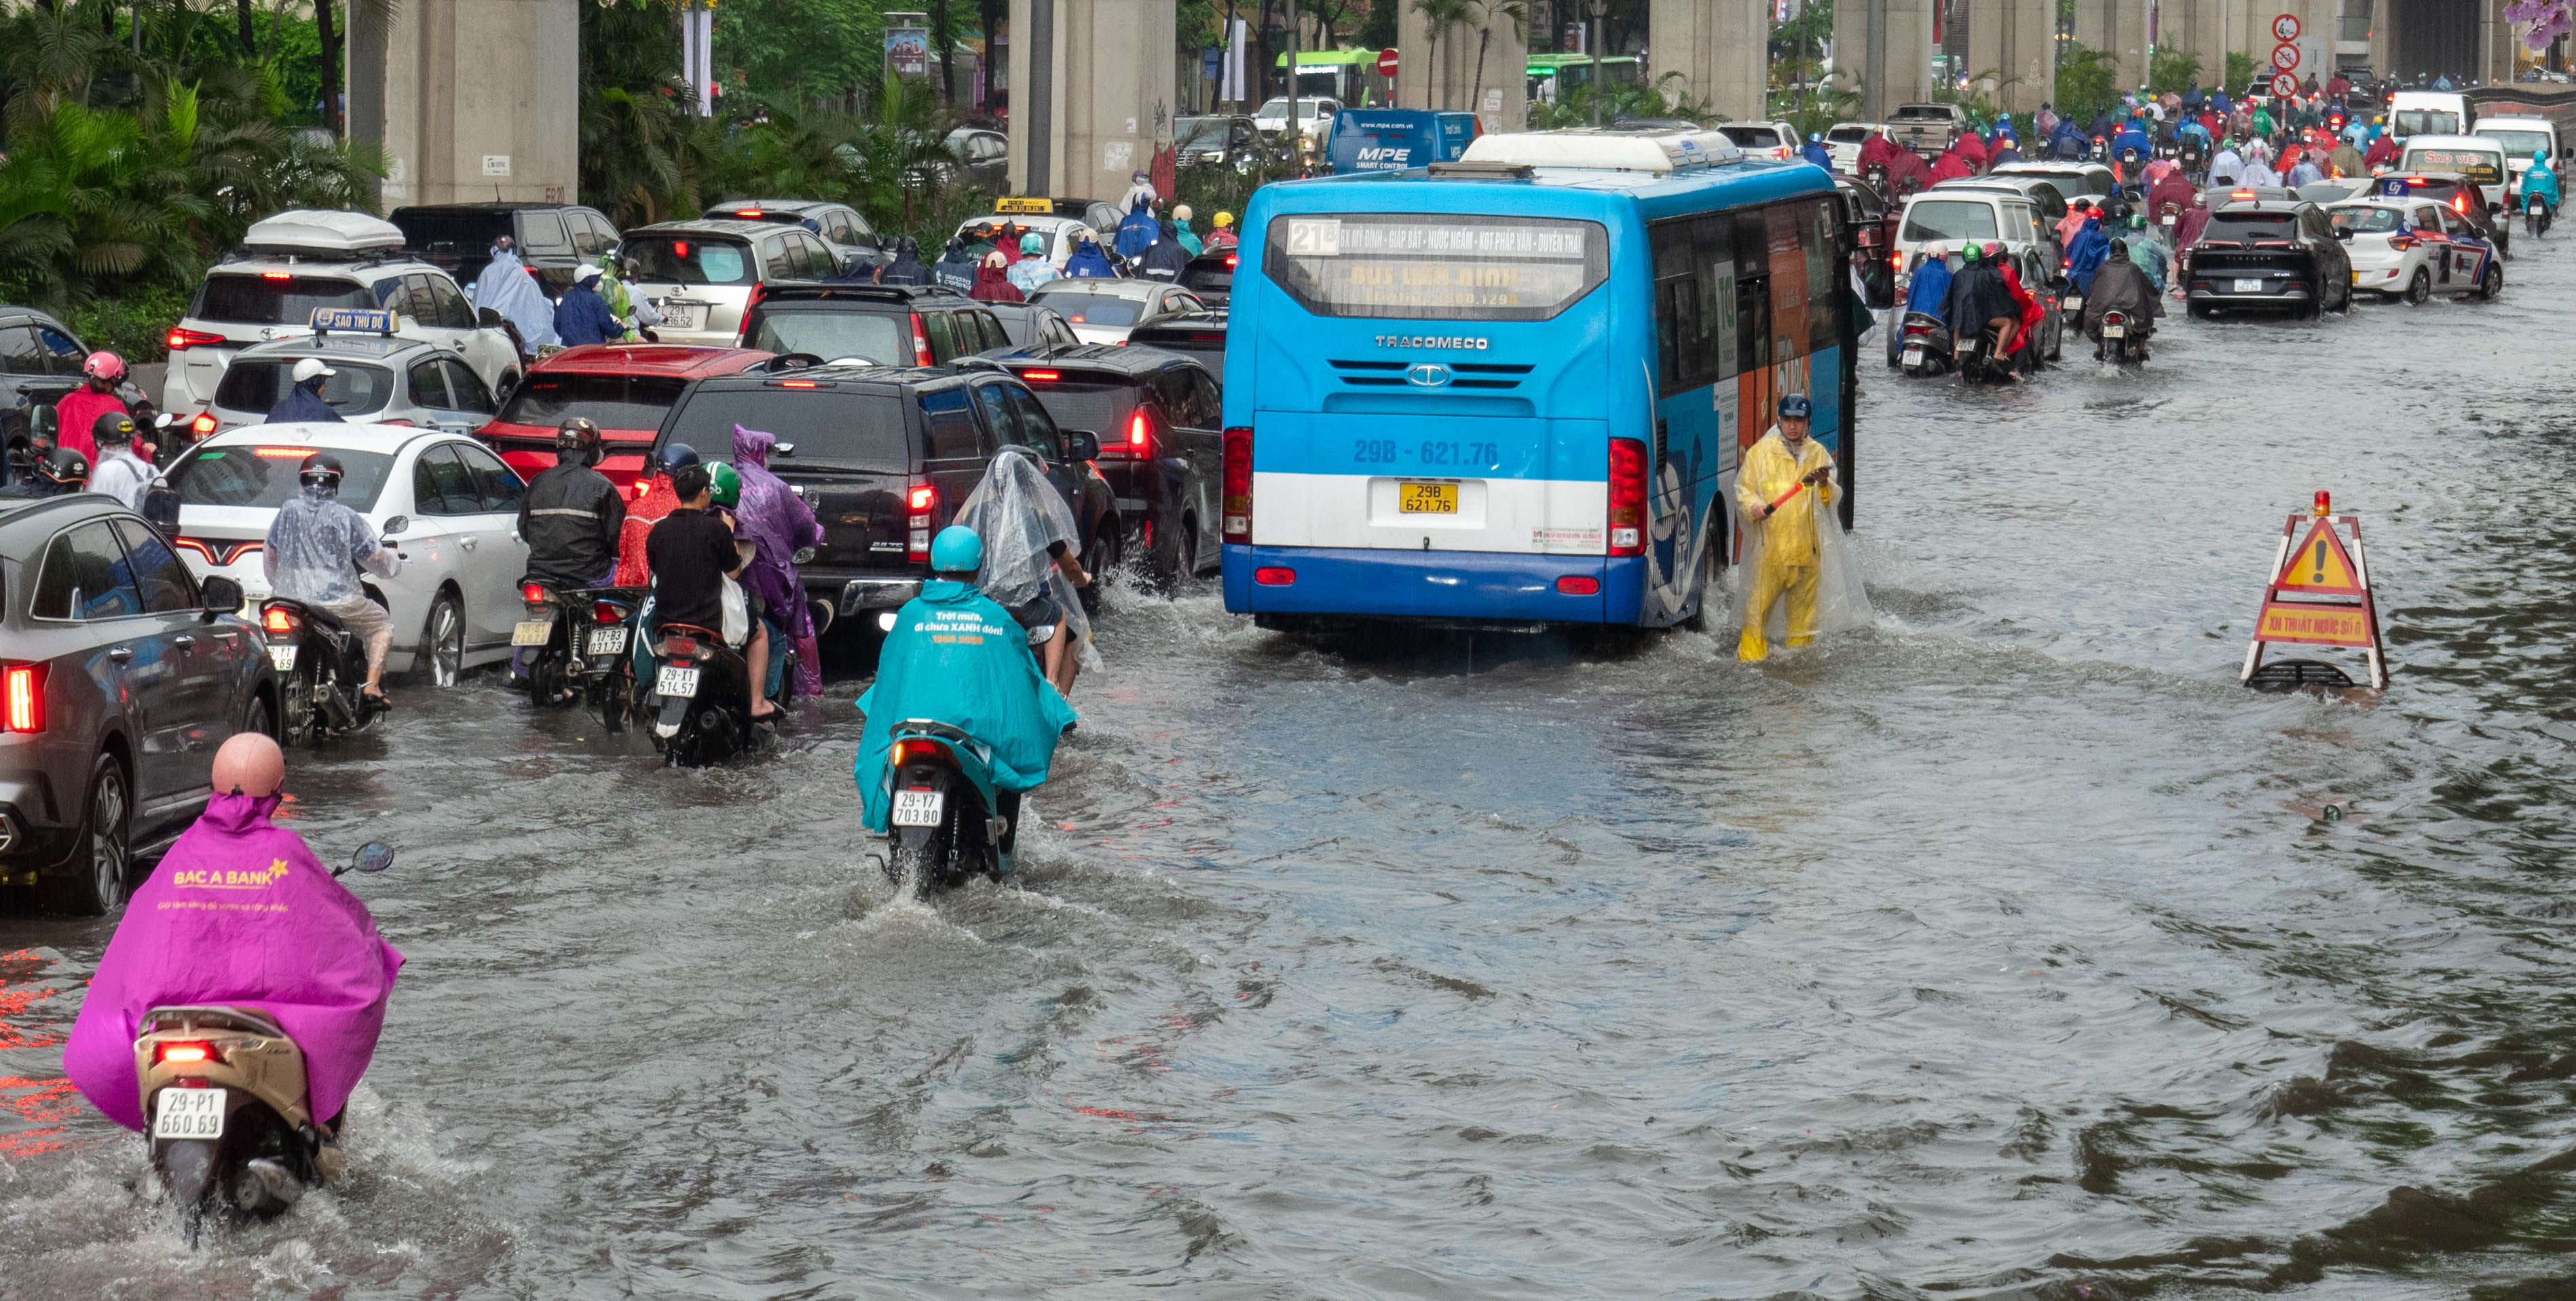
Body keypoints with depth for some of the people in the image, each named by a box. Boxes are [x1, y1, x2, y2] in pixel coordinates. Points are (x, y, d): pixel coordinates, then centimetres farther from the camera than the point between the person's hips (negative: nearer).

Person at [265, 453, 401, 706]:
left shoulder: (287, 512, 7)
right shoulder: (348, 518, -3)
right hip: (337, 599, -4)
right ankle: (372, 684, 0)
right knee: (382, 626, 17)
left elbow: (269, 555, 18)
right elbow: (376, 560, 1)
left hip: (287, 599, 4)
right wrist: (392, 558, 25)